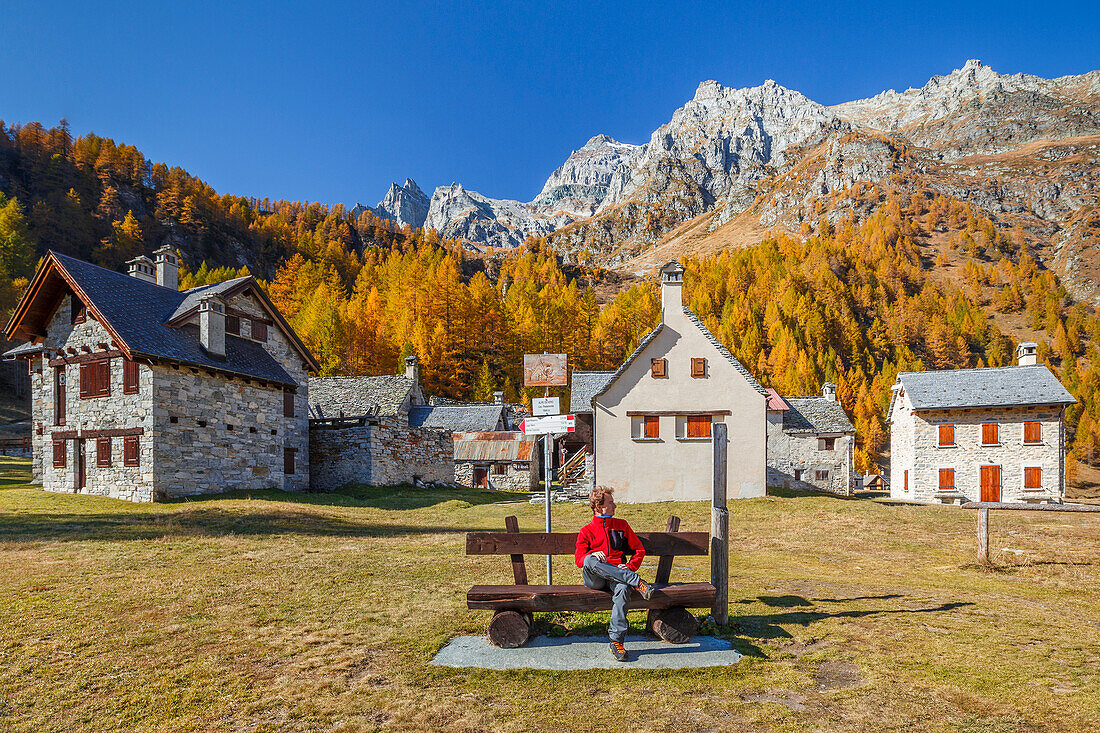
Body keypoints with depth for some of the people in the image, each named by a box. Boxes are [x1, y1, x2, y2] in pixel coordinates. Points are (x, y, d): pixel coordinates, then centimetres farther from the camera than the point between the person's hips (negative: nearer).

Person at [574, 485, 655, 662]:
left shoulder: (622, 525, 21)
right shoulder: (586, 531, 14)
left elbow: (639, 549, 20)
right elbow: (579, 560, 4)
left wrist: (629, 567, 1)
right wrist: (593, 555, -19)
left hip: (617, 577, 1)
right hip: (594, 579, -1)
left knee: (623, 588, -37)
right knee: (590, 560, -37)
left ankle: (616, 641, -36)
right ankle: (637, 583, -39)